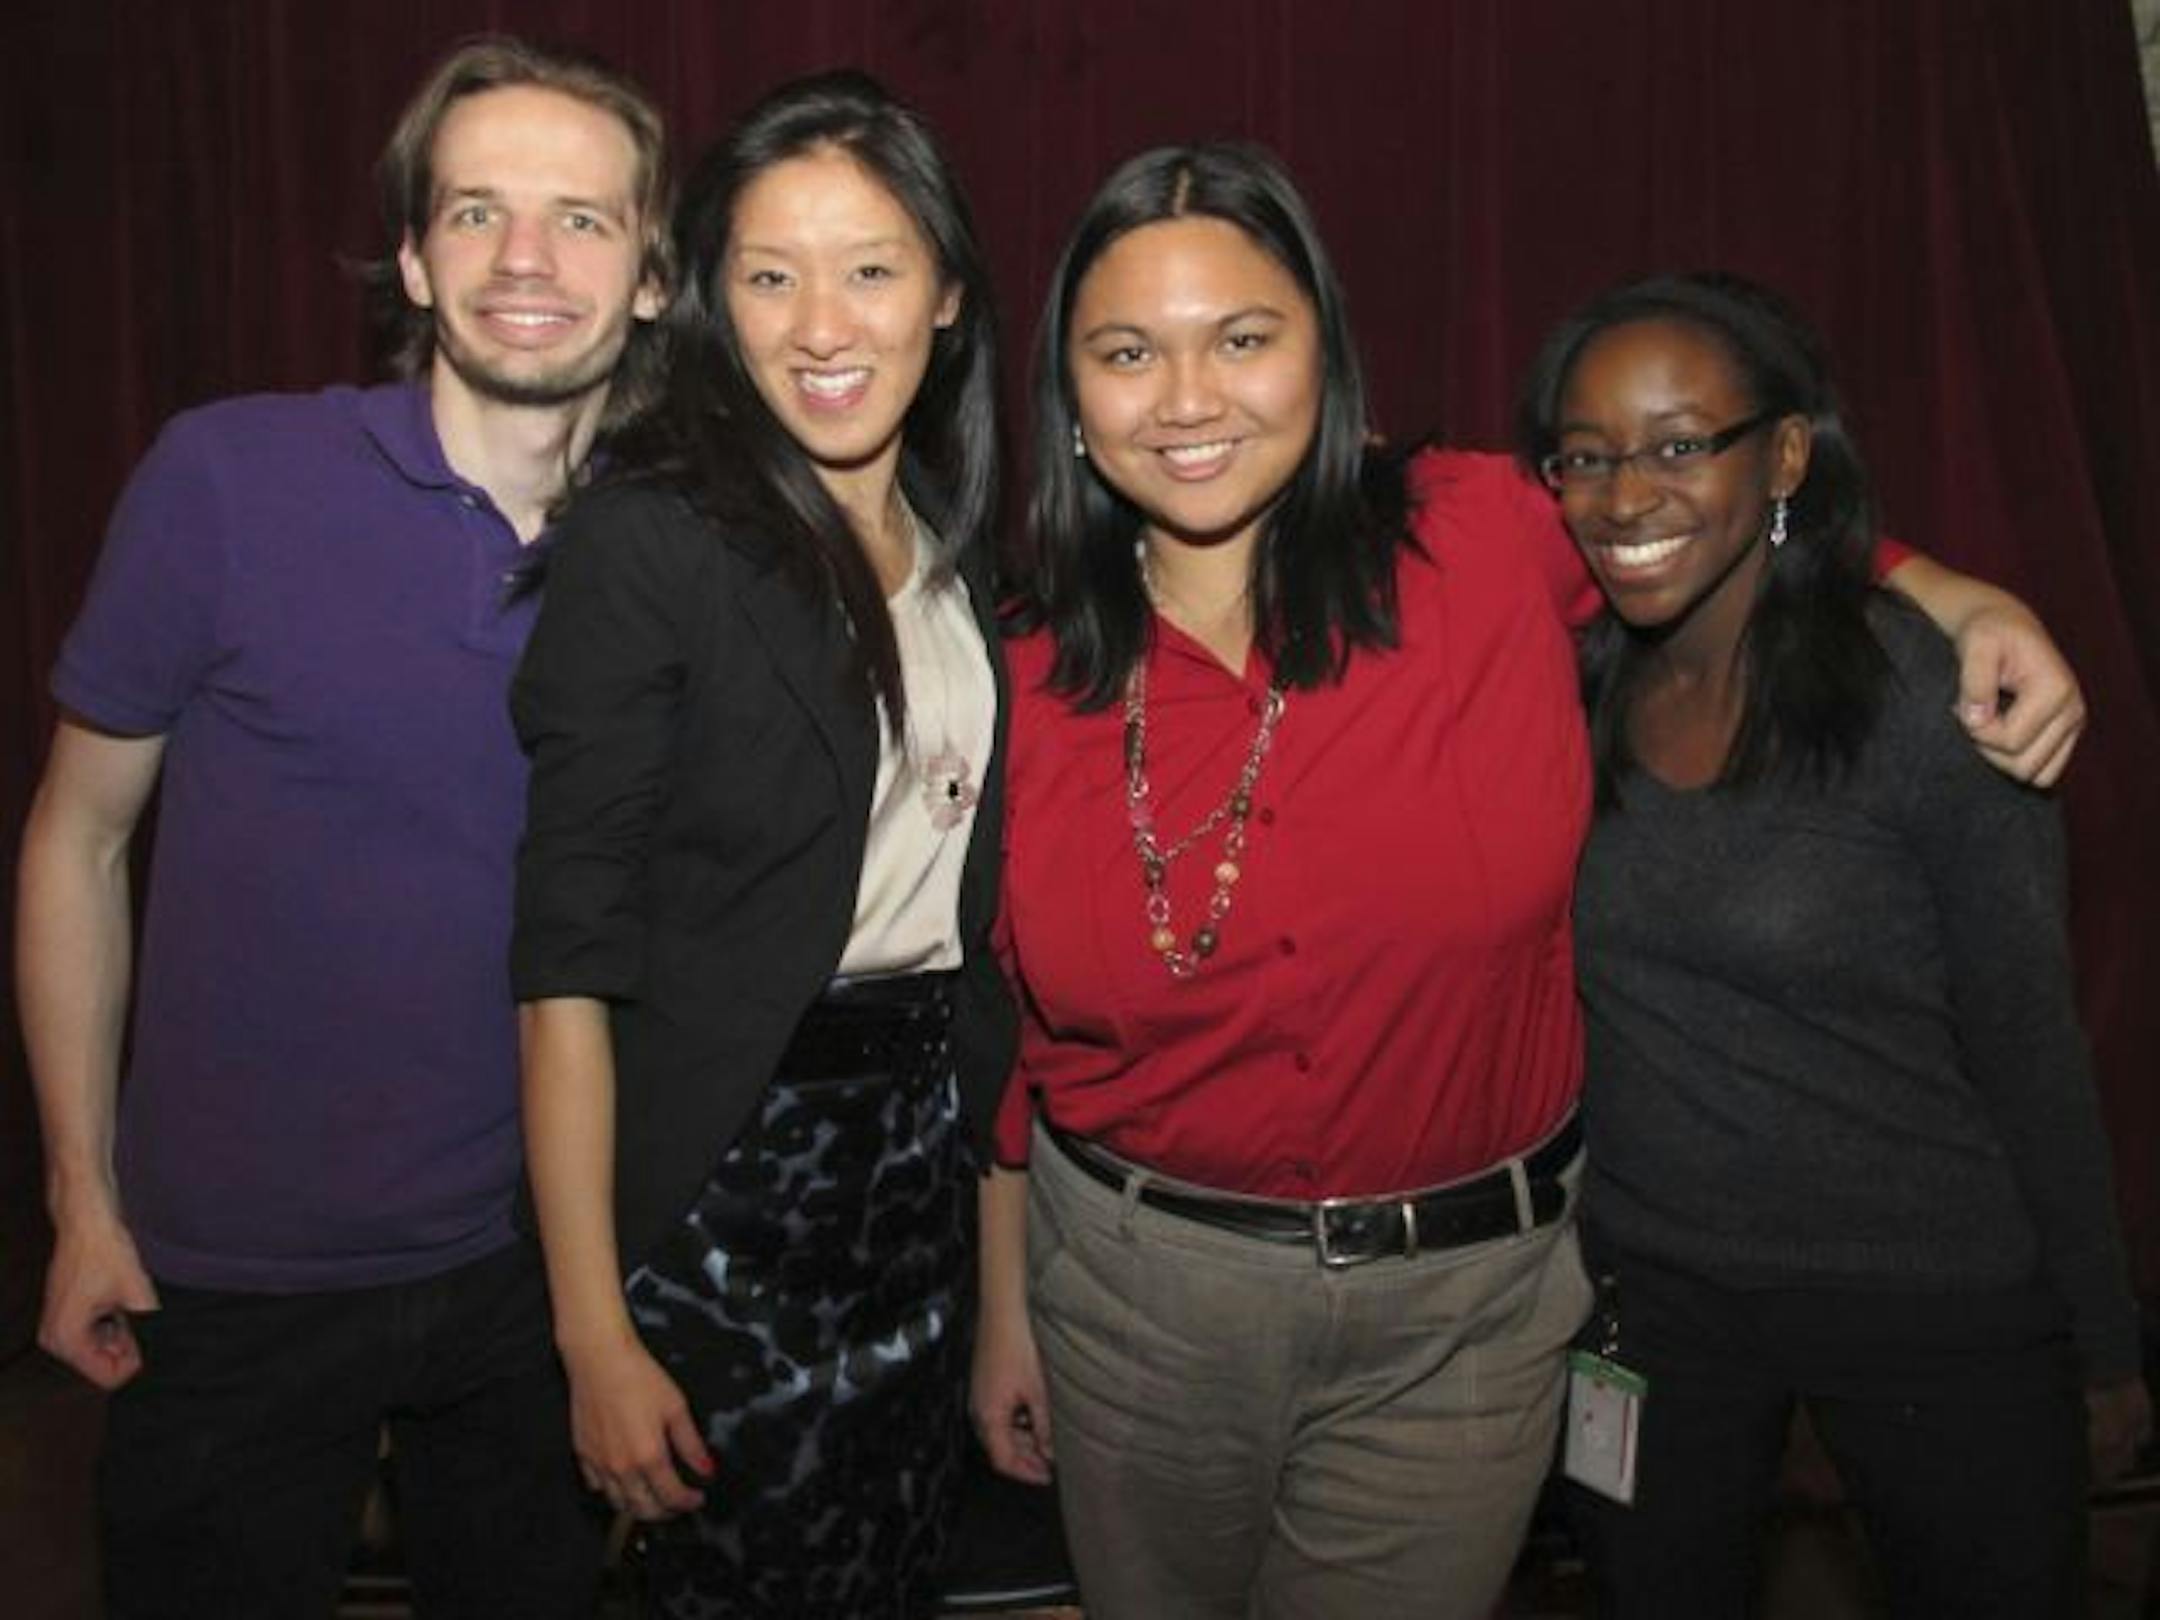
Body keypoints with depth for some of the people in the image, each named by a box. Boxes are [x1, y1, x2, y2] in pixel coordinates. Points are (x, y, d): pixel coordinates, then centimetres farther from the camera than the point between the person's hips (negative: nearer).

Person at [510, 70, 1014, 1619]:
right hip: (727, 1160, -6)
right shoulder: (651, 535, -15)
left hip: (929, 1132, 6)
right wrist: (596, 1332, -16)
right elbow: (571, 962, -16)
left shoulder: (961, 539, 5)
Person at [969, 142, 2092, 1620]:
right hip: (1130, 1286, 2)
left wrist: (1971, 600, -6)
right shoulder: (1038, 680, -9)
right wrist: (1005, 1306, 10)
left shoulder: (1487, 541, -14)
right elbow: (1016, 1024, 2)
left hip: (1461, 1310, -1)